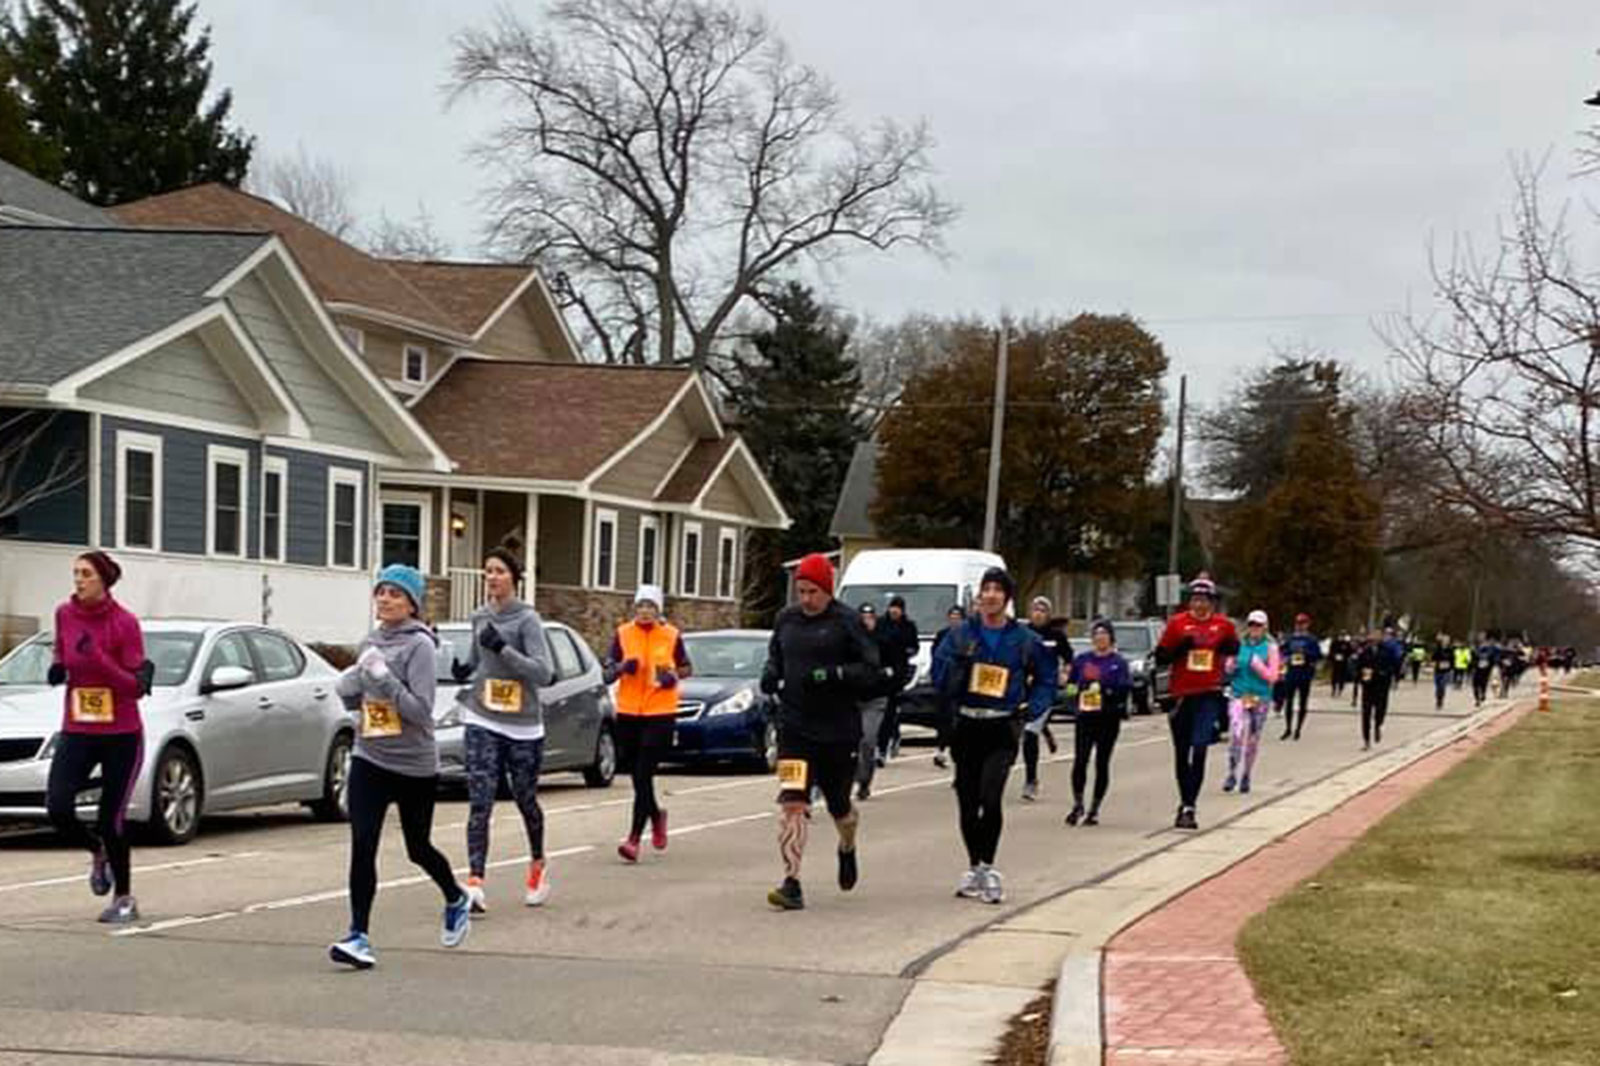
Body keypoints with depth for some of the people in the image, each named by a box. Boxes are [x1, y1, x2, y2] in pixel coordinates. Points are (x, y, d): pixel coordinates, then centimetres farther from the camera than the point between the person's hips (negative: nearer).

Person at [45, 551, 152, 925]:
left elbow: (135, 688, -13)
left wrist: (97, 658, -26)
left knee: (111, 819, -2)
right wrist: (57, 666, 2)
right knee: (58, 809, -13)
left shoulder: (124, 623, -11)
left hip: (122, 735, -4)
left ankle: (124, 900, 18)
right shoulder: (65, 614, 2)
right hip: (77, 732, 4)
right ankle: (97, 852, 20)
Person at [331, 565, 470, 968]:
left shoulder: (419, 645, -12)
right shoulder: (371, 642, 7)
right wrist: (348, 685, -5)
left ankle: (456, 900, 41)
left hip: (415, 766, -4)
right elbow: (354, 700, 17)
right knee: (362, 846, -12)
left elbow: (421, 710, -20)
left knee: (418, 848, 13)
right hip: (369, 760, 4)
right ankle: (358, 936, -12)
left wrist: (384, 679, -29)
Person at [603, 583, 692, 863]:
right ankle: (656, 815, 40)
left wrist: (674, 676, -8)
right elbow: (607, 674, 5)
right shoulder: (623, 634, 4)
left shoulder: (671, 635, 0)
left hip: (660, 714, -3)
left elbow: (687, 668, 13)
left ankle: (634, 839, -11)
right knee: (635, 774, 10)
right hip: (628, 713, 3)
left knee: (644, 775, -10)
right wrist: (622, 667, -15)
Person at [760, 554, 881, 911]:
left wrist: (833, 675, -23)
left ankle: (847, 849, 49)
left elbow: (872, 672, -9)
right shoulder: (786, 620, 6)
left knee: (838, 804, 15)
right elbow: (775, 657, 22)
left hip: (838, 730, -2)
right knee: (792, 802, -13)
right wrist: (770, 675, 0)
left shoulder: (846, 622, -7)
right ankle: (792, 884, -13)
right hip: (794, 727, 2)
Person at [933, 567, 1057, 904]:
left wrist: (1033, 711, -1)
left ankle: (987, 867, -8)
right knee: (967, 802, 6)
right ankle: (975, 868, 21)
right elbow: (940, 677, 3)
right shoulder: (962, 635, 5)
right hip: (967, 725, 3)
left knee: (990, 797, -18)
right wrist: (959, 664, -16)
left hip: (1003, 728, -2)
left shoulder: (1023, 639, 1)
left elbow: (1047, 679, 12)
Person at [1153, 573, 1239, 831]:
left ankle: (1189, 807, -12)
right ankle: (1185, 803, 26)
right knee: (1182, 753, 10)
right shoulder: (1177, 623, 0)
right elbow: (1160, 656, 2)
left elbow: (1234, 648, 20)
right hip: (1182, 694, 1)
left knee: (1199, 750, -13)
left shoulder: (1223, 625, 3)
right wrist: (1179, 649, -16)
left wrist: (1228, 647, -3)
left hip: (1209, 695, -1)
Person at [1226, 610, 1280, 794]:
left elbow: (1273, 676, -2)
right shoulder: (1239, 645, 5)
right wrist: (1230, 667, -8)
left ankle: (1246, 777, 24)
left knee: (1253, 739, 8)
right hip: (1238, 695, 0)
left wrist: (1260, 668, -17)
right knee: (1236, 732, -21)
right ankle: (1232, 773, -14)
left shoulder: (1270, 648, 2)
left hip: (1260, 698, 0)